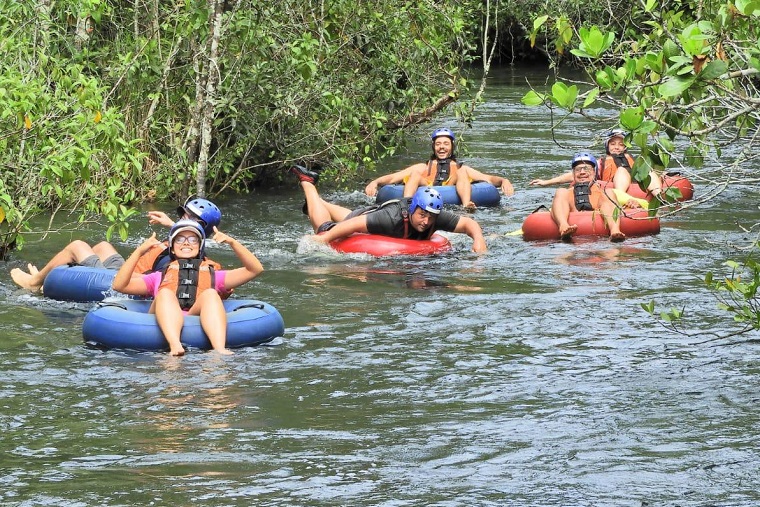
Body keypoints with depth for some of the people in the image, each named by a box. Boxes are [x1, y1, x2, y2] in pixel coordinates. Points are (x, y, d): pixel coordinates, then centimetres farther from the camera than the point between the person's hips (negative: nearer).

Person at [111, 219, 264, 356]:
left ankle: (219, 350, -54)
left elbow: (255, 269, 26)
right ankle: (175, 346, -58)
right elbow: (119, 285, 20)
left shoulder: (213, 276, 35)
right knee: (165, 293, -29)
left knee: (210, 294, -28)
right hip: (166, 323, 0)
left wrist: (232, 243, 14)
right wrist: (139, 251, 10)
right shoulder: (158, 277, 34)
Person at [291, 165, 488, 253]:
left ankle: (320, 203, 63)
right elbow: (354, 224, -46)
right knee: (324, 228, 21)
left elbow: (468, 223, -31)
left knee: (346, 215, 36)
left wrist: (479, 240, -50)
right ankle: (307, 183, 43)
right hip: (365, 217, -5)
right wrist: (324, 239, -45)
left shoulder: (437, 219, -36)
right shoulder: (394, 219, -49)